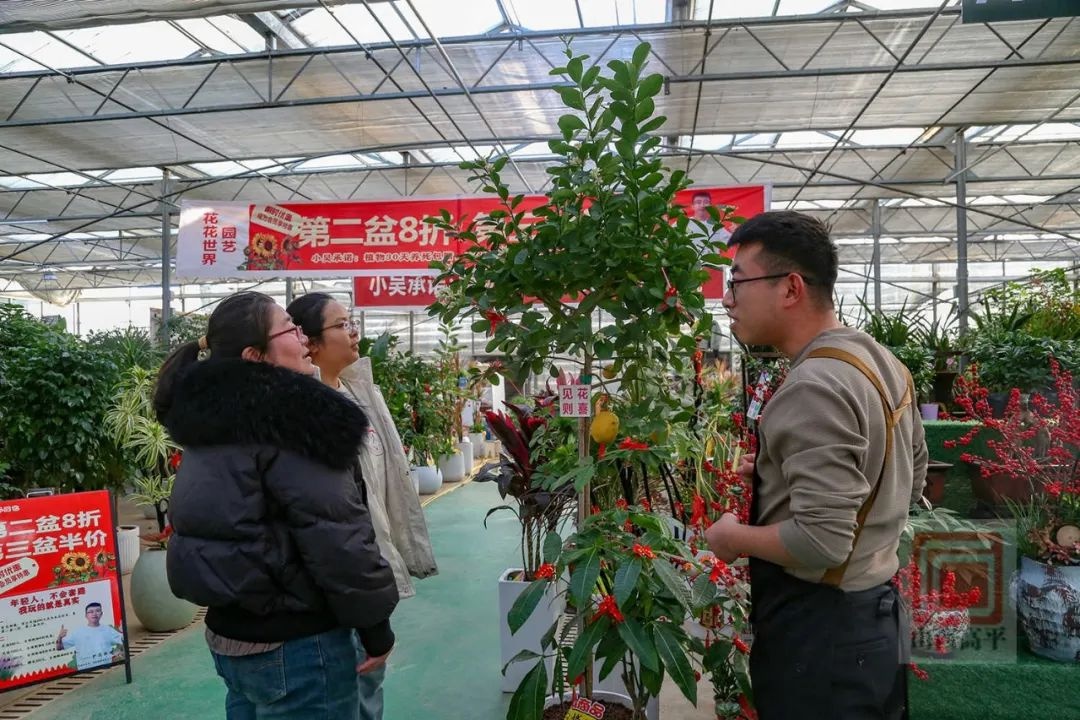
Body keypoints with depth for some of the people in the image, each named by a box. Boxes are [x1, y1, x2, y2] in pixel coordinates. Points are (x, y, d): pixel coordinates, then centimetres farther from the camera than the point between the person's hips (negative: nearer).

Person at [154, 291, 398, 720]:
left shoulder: (209, 412, 6)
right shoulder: (288, 418, -21)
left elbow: (204, 526, 14)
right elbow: (336, 538, -23)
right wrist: (376, 627, -12)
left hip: (230, 633, 9)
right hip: (297, 645, -9)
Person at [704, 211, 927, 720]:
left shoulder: (812, 388, -26)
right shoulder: (883, 362, 5)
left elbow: (820, 542, -30)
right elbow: (910, 480, 16)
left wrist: (730, 537, -12)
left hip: (818, 630, -9)